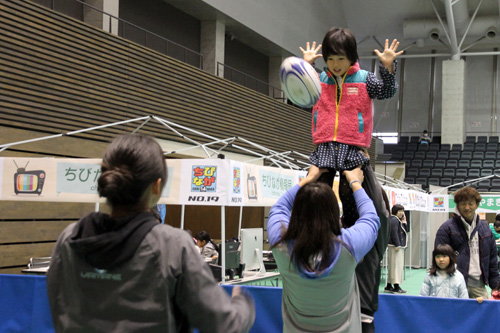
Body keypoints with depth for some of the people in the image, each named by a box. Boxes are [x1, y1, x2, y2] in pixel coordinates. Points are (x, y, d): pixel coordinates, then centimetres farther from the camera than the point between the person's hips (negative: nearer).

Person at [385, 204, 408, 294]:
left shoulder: (399, 220, 19)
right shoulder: (394, 220, -12)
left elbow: (405, 231, 20)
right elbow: (394, 233, -20)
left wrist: (404, 223, 7)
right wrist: (397, 245, -22)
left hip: (400, 246, 10)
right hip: (395, 246, -10)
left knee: (392, 266, 11)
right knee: (396, 265, -11)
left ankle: (389, 286, 16)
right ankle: (396, 287, -12)